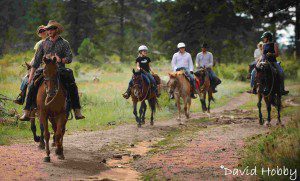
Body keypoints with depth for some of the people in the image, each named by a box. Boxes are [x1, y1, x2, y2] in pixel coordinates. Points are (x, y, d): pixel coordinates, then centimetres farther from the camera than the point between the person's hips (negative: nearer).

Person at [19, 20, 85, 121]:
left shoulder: (64, 43, 6)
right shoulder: (44, 44, 12)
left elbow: (69, 59, 0)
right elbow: (36, 61, 13)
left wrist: (60, 60, -21)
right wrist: (31, 76, 8)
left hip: (60, 71, -1)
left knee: (72, 86, -24)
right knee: (33, 86, -21)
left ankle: (77, 111, -19)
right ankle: (27, 112, -19)